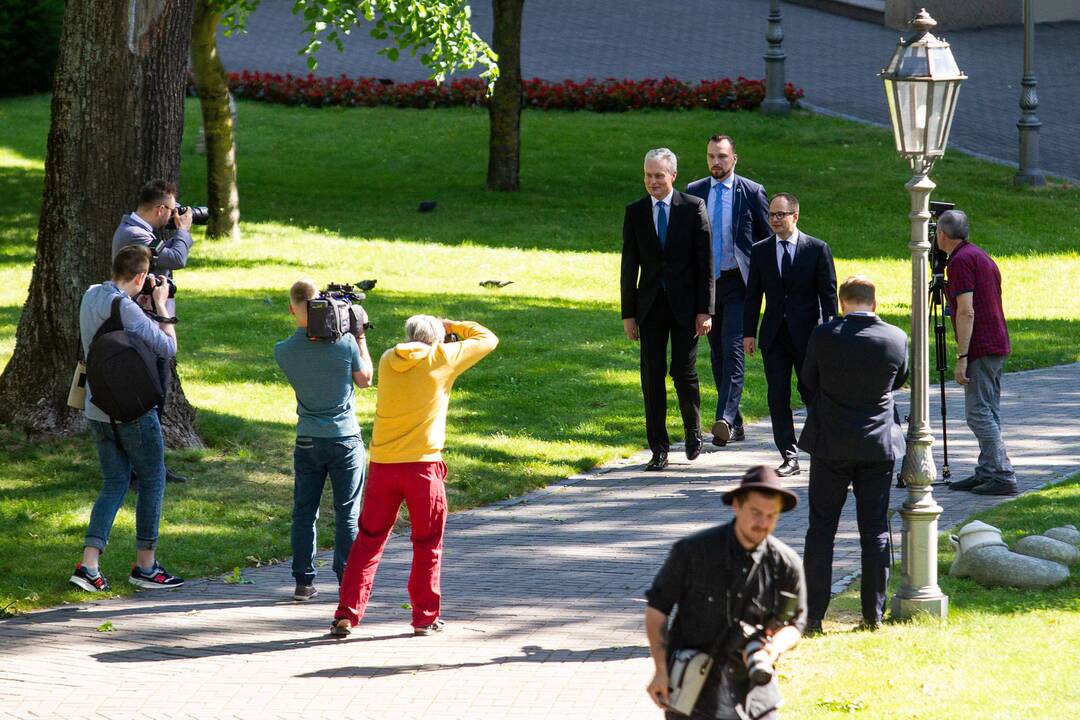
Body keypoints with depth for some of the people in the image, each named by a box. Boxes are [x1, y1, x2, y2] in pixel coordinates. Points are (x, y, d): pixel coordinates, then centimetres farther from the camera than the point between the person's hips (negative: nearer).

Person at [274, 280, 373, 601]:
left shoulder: (283, 351, -7)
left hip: (308, 441, 1)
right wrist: (361, 338, 12)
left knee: (304, 512, 10)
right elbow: (365, 379, 4)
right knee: (347, 514, 5)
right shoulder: (345, 342, -11)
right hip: (346, 440, -1)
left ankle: (304, 581, 9)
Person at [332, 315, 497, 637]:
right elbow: (487, 339, 6)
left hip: (382, 465, 3)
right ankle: (425, 617, 14)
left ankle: (346, 614, 4)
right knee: (427, 544, 11)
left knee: (368, 541, 10)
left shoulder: (388, 360, 5)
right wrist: (451, 326, 18)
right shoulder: (441, 358, -4)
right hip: (422, 465, -3)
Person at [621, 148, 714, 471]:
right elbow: (629, 265, 7)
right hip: (651, 306, 2)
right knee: (653, 375, -2)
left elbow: (705, 262, -3)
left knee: (684, 372, -1)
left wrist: (705, 310, -8)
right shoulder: (635, 212, 5)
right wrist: (628, 313, 3)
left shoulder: (694, 208, -2)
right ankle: (659, 449, 3)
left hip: (685, 304, -2)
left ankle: (693, 431, 25)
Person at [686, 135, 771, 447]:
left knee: (733, 350, -16)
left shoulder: (752, 193, -2)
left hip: (738, 282, -4)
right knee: (717, 354, 8)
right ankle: (735, 424, 17)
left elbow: (768, 240, 3)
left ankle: (725, 419, -25)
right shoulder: (694, 192, 7)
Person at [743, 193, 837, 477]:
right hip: (774, 336, 3)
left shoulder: (818, 249, -2)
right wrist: (749, 333, 2)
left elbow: (828, 294, -2)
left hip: (807, 335, -3)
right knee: (778, 397, -2)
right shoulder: (760, 251, 6)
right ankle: (789, 457, 1)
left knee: (813, 394, 4)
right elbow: (753, 295, 8)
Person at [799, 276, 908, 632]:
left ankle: (813, 615, 3)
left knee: (821, 529, 6)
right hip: (879, 445, 1)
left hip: (831, 445, -1)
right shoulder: (896, 338, -7)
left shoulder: (823, 336, -12)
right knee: (875, 531, 9)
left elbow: (808, 381, 1)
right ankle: (873, 614, 9)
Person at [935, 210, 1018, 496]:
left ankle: (1003, 477, -15)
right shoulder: (981, 256, 18)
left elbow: (966, 311, -19)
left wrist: (961, 357, -20)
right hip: (998, 345, 10)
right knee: (988, 413, 12)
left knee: (979, 413, -10)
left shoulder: (960, 261, -13)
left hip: (979, 349, -10)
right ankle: (987, 472, 13)